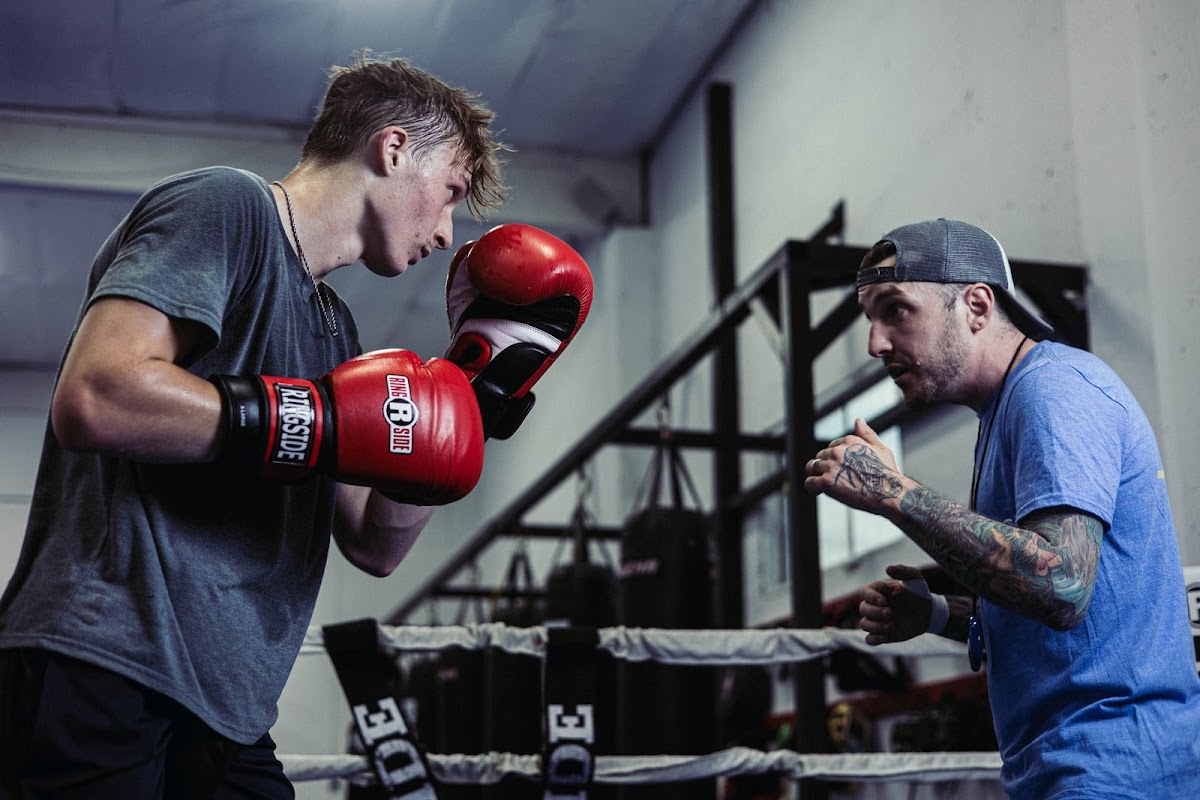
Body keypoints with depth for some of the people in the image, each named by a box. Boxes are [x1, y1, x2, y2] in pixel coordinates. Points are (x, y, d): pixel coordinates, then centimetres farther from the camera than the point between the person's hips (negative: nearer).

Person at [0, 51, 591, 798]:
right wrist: (326, 420, -18)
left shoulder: (333, 324, 21)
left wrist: (478, 392, 11)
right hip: (101, 670, -8)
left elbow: (375, 545, 19)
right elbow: (93, 397, -20)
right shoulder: (225, 206, -4)